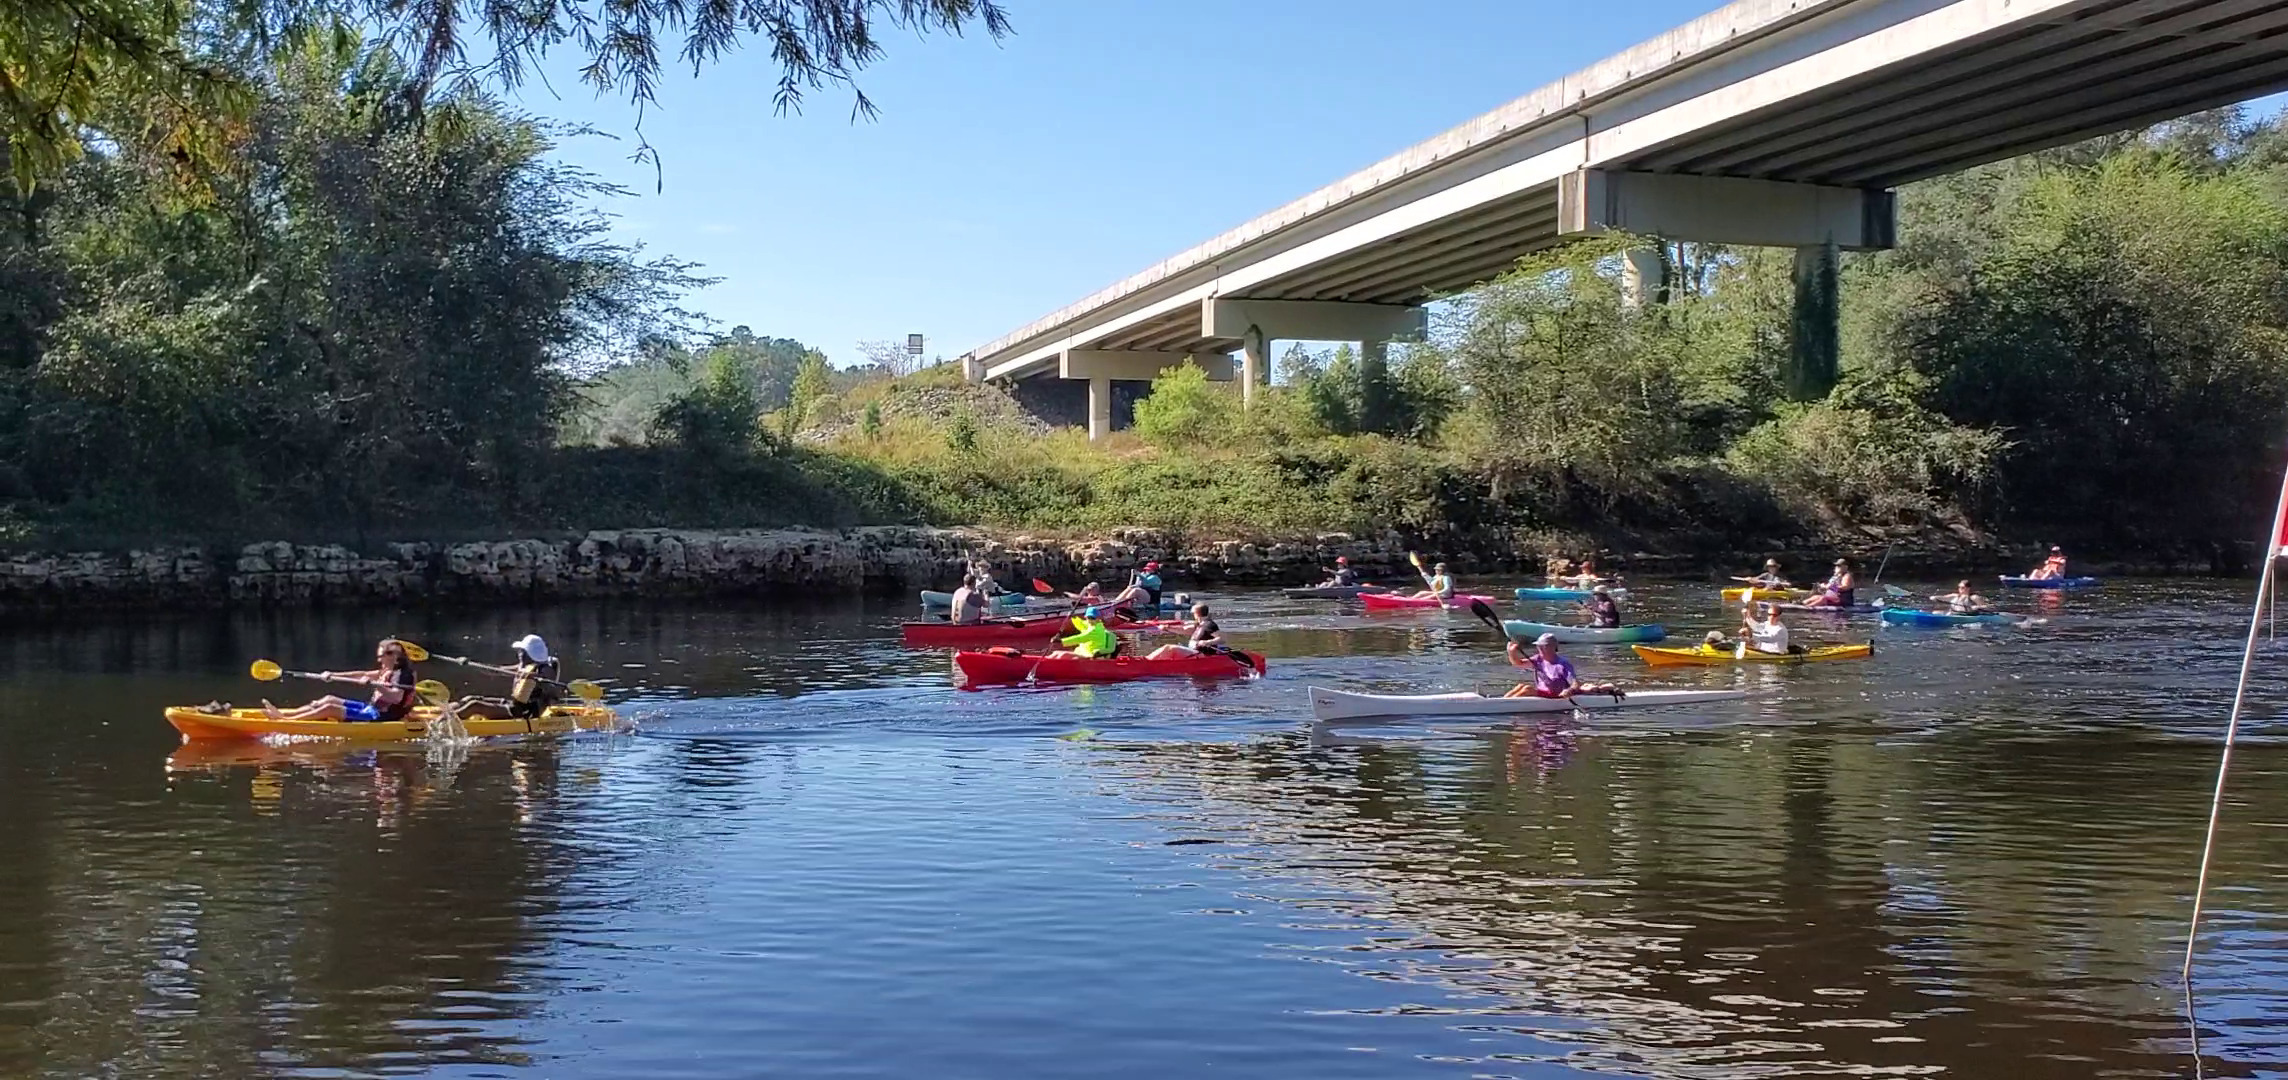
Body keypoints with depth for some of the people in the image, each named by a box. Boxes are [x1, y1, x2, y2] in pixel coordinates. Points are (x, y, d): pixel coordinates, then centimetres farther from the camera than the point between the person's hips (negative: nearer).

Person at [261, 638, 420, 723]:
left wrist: (373, 684, -40)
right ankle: (282, 714, 5)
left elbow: (396, 698, -34)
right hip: (372, 708, 10)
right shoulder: (388, 671, 15)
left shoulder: (402, 674, -16)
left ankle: (284, 722, -14)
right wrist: (333, 675, 14)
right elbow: (362, 675, 18)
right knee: (329, 699, 8)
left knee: (329, 708, -15)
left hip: (381, 717, -10)